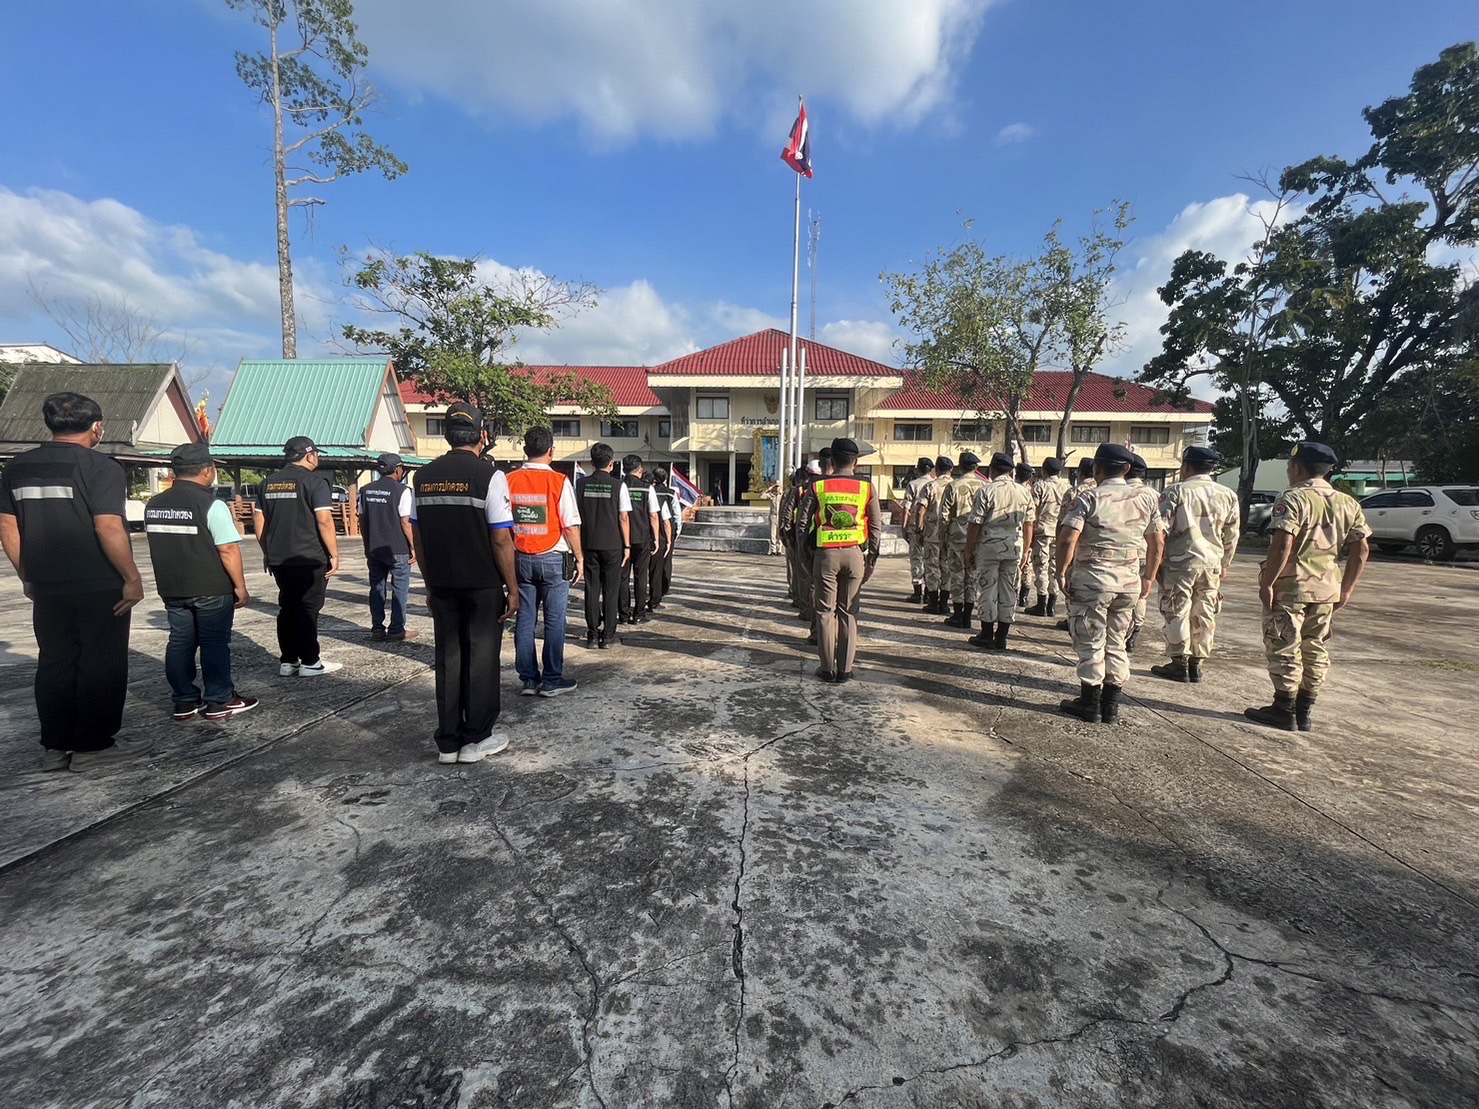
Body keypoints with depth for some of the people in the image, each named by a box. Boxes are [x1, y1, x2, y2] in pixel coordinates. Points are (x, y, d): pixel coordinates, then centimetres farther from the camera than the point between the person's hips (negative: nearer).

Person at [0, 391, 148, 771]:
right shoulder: (100, 466, -12)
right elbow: (108, 528, -20)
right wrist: (132, 578, -14)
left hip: (47, 587, 6)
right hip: (100, 587, -6)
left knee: (54, 665, 14)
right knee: (101, 665, 3)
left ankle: (55, 746, 21)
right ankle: (93, 746, 10)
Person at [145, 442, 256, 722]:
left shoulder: (153, 505, 8)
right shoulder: (211, 504, -16)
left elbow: (160, 546, 17)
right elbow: (228, 549, -19)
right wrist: (240, 586, -12)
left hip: (171, 588, 7)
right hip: (210, 589, -7)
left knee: (179, 642, 12)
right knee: (214, 644, 2)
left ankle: (184, 702, 19)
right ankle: (220, 702, 10)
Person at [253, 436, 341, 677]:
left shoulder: (268, 483, 12)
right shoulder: (314, 481, -9)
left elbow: (259, 520, 14)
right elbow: (324, 521, -17)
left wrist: (268, 551, 21)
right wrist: (334, 554, -11)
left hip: (279, 559, 6)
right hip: (309, 559, -6)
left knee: (287, 608, 14)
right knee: (308, 609, -1)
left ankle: (287, 661, 18)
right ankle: (310, 663, 4)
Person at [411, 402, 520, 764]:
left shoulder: (423, 476, 5)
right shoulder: (488, 475, -12)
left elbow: (417, 536, 9)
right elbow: (501, 539, -15)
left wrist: (430, 583, 18)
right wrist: (513, 589, -7)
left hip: (442, 585, 5)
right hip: (483, 585, -5)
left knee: (448, 659, 13)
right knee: (481, 659, 7)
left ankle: (448, 742, 21)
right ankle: (476, 739, 16)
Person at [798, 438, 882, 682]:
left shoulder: (817, 486, -1)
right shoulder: (866, 487, 1)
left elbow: (804, 522, -2)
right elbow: (876, 526, 2)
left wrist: (807, 554, 8)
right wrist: (871, 559, 10)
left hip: (825, 554, -1)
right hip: (855, 554, 1)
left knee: (826, 611, 8)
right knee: (849, 612, 9)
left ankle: (828, 669, 12)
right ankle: (845, 669, 14)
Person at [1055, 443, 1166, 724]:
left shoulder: (1089, 497, -8)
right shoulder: (1146, 497, 7)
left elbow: (1067, 539, -18)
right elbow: (1157, 541, 10)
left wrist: (1062, 572, -9)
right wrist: (1149, 577, 19)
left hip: (1092, 579, -5)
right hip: (1130, 581, 5)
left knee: (1090, 642, 5)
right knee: (1116, 642, 15)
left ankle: (1090, 704, 11)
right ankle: (1111, 706, 20)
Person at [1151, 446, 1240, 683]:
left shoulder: (1176, 492, -7)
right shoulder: (1228, 495, 8)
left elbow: (1161, 530, -9)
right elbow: (1231, 536, 11)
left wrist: (1157, 560, -1)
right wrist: (1225, 565, 20)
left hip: (1180, 561, -5)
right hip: (1212, 562, 5)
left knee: (1177, 613, 3)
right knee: (1204, 615, 11)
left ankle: (1179, 664, 6)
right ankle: (1196, 664, 17)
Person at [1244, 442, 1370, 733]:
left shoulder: (1293, 499, -11)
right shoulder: (1348, 504, 10)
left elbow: (1282, 545, -22)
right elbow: (1361, 549, 10)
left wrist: (1267, 583, -17)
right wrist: (1346, 589, 14)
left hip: (1290, 585, -7)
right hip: (1327, 588, 7)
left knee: (1284, 648, 1)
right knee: (1315, 649, 13)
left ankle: (1284, 710, 6)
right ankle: (1305, 712, 20)